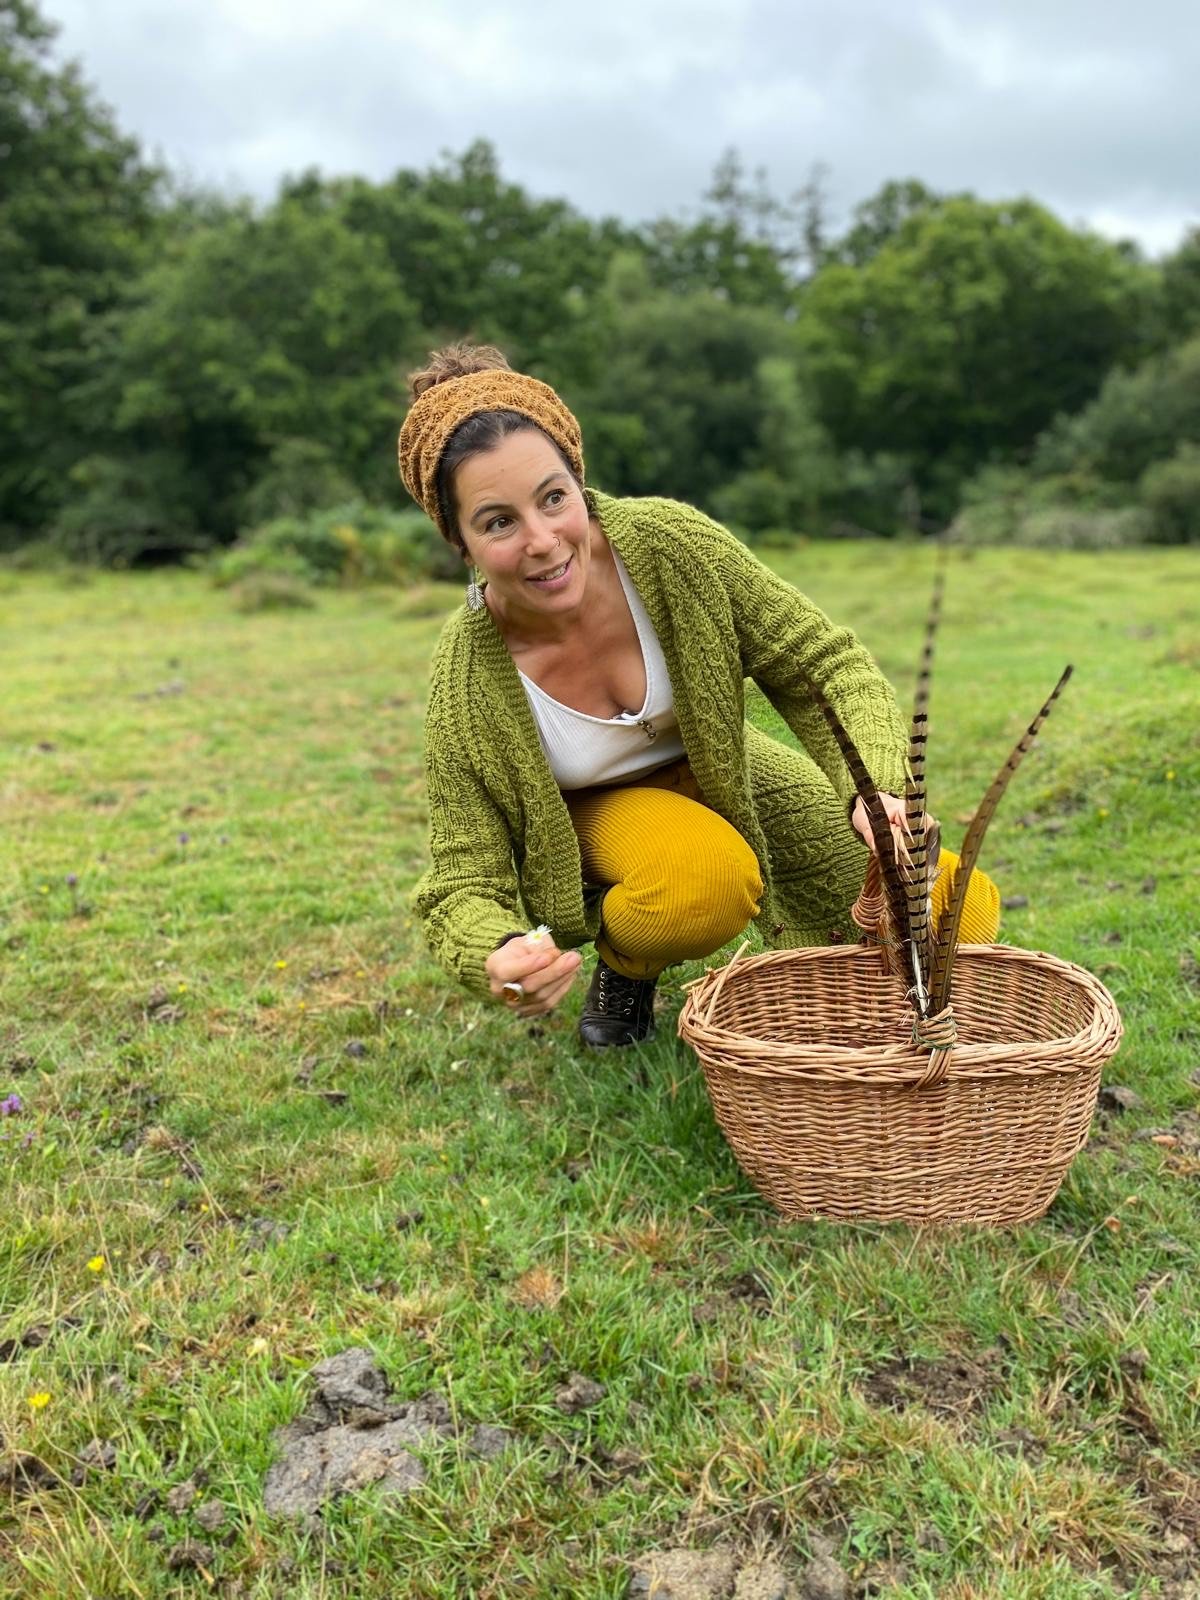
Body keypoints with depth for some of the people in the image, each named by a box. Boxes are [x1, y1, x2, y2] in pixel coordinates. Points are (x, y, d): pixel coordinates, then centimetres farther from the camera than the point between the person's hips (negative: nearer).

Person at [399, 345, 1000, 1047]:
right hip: (596, 819, -1)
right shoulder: (468, 682, -29)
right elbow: (465, 884, -25)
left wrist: (878, 786, -38)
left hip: (729, 779, 2)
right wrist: (497, 959, -49)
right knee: (707, 879, -38)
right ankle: (623, 960, -1)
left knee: (960, 913, -14)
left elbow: (826, 663, -19)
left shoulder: (668, 541, -28)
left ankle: (826, 949, 20)